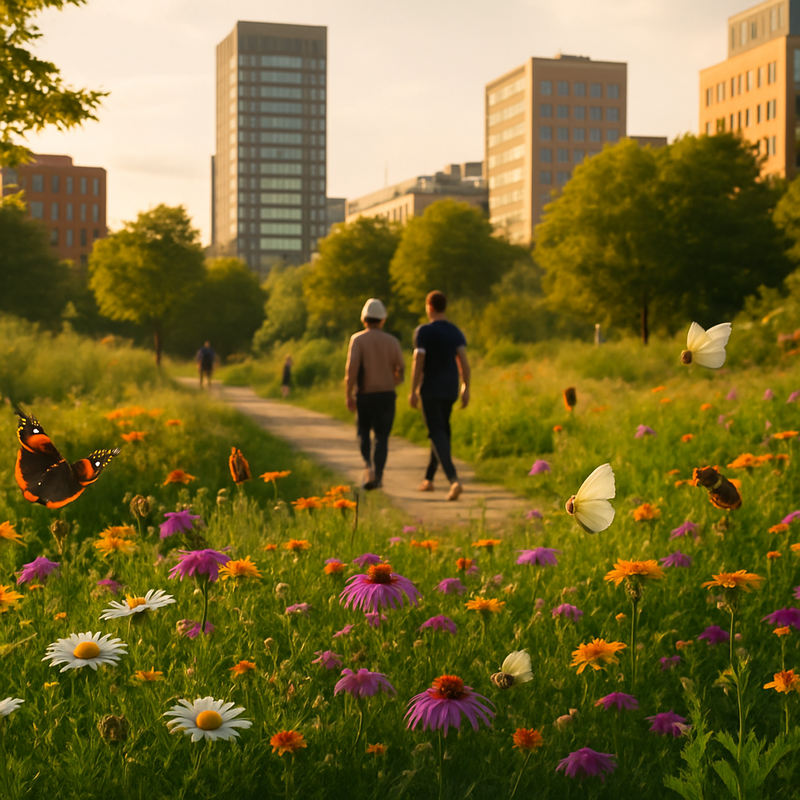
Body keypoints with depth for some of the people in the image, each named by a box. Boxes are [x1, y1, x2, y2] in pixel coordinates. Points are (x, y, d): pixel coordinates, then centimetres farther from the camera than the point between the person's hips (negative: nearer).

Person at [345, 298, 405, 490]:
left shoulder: (358, 339, -5)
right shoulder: (392, 341, 2)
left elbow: (351, 368, -16)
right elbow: (400, 372, 5)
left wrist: (348, 395, -10)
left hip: (364, 395, -1)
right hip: (386, 395, 1)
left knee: (363, 432, 18)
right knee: (382, 437, 6)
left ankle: (368, 464, -5)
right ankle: (377, 475, -4)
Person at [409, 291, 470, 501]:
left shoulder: (423, 332, -10)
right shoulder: (456, 332, 6)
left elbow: (418, 362, -14)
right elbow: (464, 361, -3)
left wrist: (413, 391, -9)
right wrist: (466, 389, -1)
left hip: (430, 390, -6)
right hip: (450, 390, 6)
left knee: (438, 435, -9)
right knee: (441, 431, 19)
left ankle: (454, 480, -26)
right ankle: (428, 479, 30)